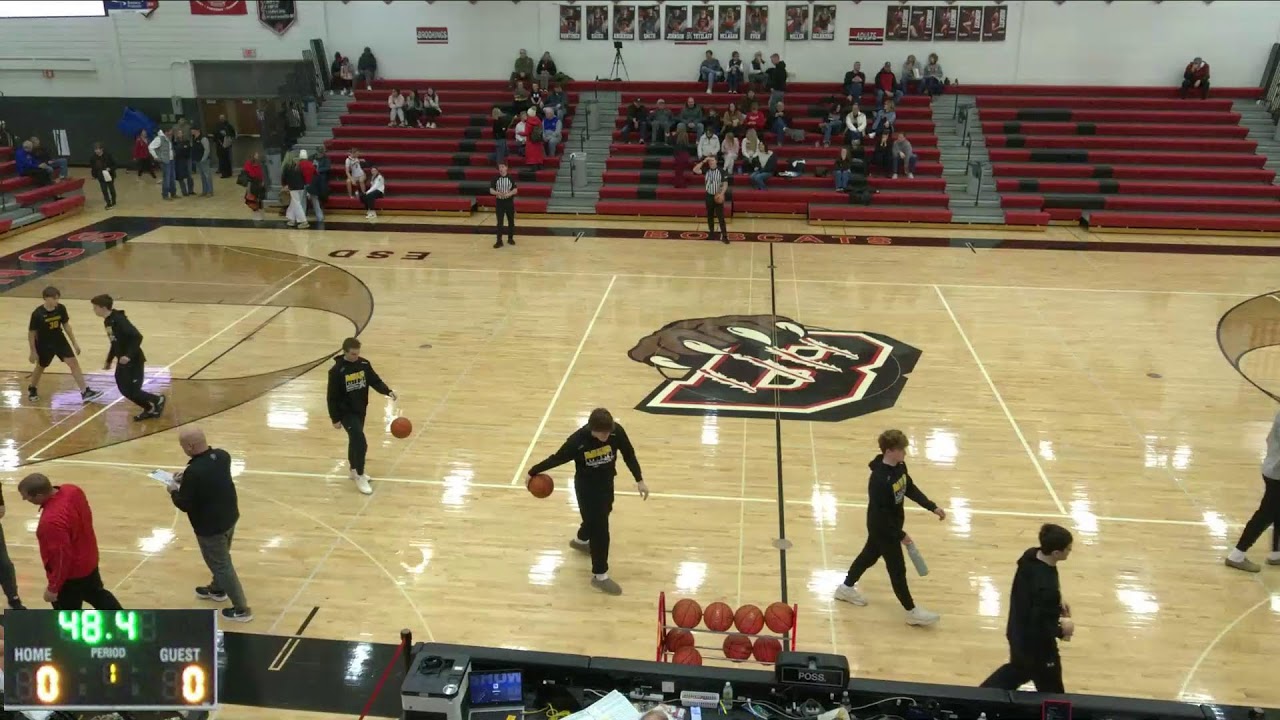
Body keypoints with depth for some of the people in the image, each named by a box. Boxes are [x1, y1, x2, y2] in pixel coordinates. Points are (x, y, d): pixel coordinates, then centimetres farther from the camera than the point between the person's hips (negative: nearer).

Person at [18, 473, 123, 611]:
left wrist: (53, 588, -16)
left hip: (71, 575, -8)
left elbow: (62, 559, -29)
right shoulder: (72, 491, -12)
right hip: (88, 559, 8)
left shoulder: (51, 521, -37)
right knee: (97, 594, 32)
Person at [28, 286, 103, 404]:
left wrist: (74, 343, 5)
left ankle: (85, 392, -5)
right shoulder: (37, 314, -24)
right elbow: (31, 333, -14)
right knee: (40, 367, 16)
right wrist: (33, 352, -10)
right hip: (44, 345, -3)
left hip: (60, 341, 3)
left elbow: (66, 326, 2)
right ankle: (32, 389, 44)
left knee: (74, 363, -5)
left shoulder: (61, 308, -12)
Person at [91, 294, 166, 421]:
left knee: (133, 392, -7)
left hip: (133, 360, -9)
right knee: (125, 390, 9)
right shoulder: (107, 321, 7)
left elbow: (137, 337, -27)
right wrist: (109, 360, 23)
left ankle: (158, 400, 15)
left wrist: (129, 355, -33)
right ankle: (150, 409, 22)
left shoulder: (119, 320, -21)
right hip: (122, 361, 9)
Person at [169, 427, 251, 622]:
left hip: (211, 527, -8)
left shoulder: (193, 472, -32)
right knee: (220, 559, 30)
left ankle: (241, 609, 18)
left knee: (221, 565, 8)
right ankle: (217, 590, 53)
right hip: (230, 517, 8)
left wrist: (174, 491, 0)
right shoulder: (222, 455, -8)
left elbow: (184, 505, -19)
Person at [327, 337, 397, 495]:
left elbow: (375, 381, 0)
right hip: (346, 412, -6)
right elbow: (332, 397, -14)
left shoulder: (364, 364, -5)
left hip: (361, 410, 6)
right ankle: (360, 477, -1)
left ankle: (353, 470, 40)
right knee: (360, 442, -14)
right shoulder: (337, 371, -19)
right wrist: (335, 419, -13)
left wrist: (388, 391, -20)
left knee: (355, 440, 21)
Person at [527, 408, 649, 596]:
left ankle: (581, 540, 59)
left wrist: (639, 480, -7)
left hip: (607, 482, 5)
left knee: (600, 516, 28)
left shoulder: (617, 432, -24)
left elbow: (629, 454, -8)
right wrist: (533, 472, -5)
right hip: (586, 487, -5)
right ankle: (600, 575, 12)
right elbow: (556, 459, -17)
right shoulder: (577, 441, -32)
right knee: (600, 529, -4)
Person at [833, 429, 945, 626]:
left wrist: (932, 507, 5)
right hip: (882, 528, -9)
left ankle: (846, 588, 46)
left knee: (869, 555, 25)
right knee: (897, 569, 5)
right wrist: (900, 535, -20)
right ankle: (912, 612, 21)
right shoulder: (879, 480, -34)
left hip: (891, 525, 9)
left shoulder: (900, 466, -7)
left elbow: (910, 489, 9)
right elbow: (881, 515, -28)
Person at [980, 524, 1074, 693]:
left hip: (1019, 633, 8)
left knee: (1019, 669, 34)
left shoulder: (1031, 555, -12)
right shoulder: (1046, 587, -38)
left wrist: (1057, 603, 5)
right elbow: (1039, 628, -29)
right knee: (1051, 693, 13)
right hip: (1036, 646, -8)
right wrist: (1061, 629, -13)